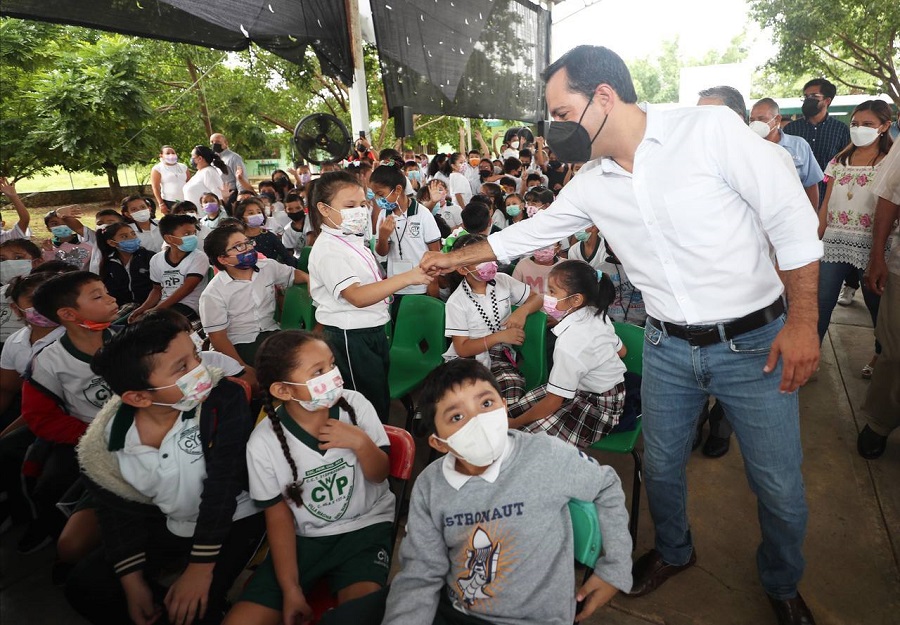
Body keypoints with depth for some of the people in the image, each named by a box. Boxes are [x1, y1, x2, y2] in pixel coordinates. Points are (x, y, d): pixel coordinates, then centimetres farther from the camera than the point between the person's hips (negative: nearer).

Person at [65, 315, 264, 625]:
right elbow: (119, 515, -2)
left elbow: (223, 485, -28)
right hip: (166, 526, 5)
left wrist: (200, 568, -25)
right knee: (84, 587, 4)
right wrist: (133, 585, -5)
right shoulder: (105, 444, -17)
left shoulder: (224, 400, -30)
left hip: (232, 521, -4)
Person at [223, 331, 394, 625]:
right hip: (303, 538, 1)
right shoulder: (264, 443, -17)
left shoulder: (354, 404, -15)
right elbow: (278, 515, -4)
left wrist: (360, 442, -25)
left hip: (366, 526, -1)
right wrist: (291, 589, -5)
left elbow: (380, 475, -4)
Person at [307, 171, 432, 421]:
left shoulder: (352, 239, 10)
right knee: (371, 409, 2)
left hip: (371, 332, 9)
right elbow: (357, 296, -33)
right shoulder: (328, 249, -20)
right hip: (349, 338, -9)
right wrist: (407, 277, -40)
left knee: (381, 401, 20)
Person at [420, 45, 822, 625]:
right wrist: (455, 257, 18)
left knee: (780, 488, 9)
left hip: (755, 342, -3)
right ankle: (674, 551, 47)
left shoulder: (711, 128, -15)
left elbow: (792, 219, -12)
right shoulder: (591, 183, 0)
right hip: (668, 348, 4)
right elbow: (532, 231, 12)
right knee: (661, 467, 16)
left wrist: (803, 321, -14)